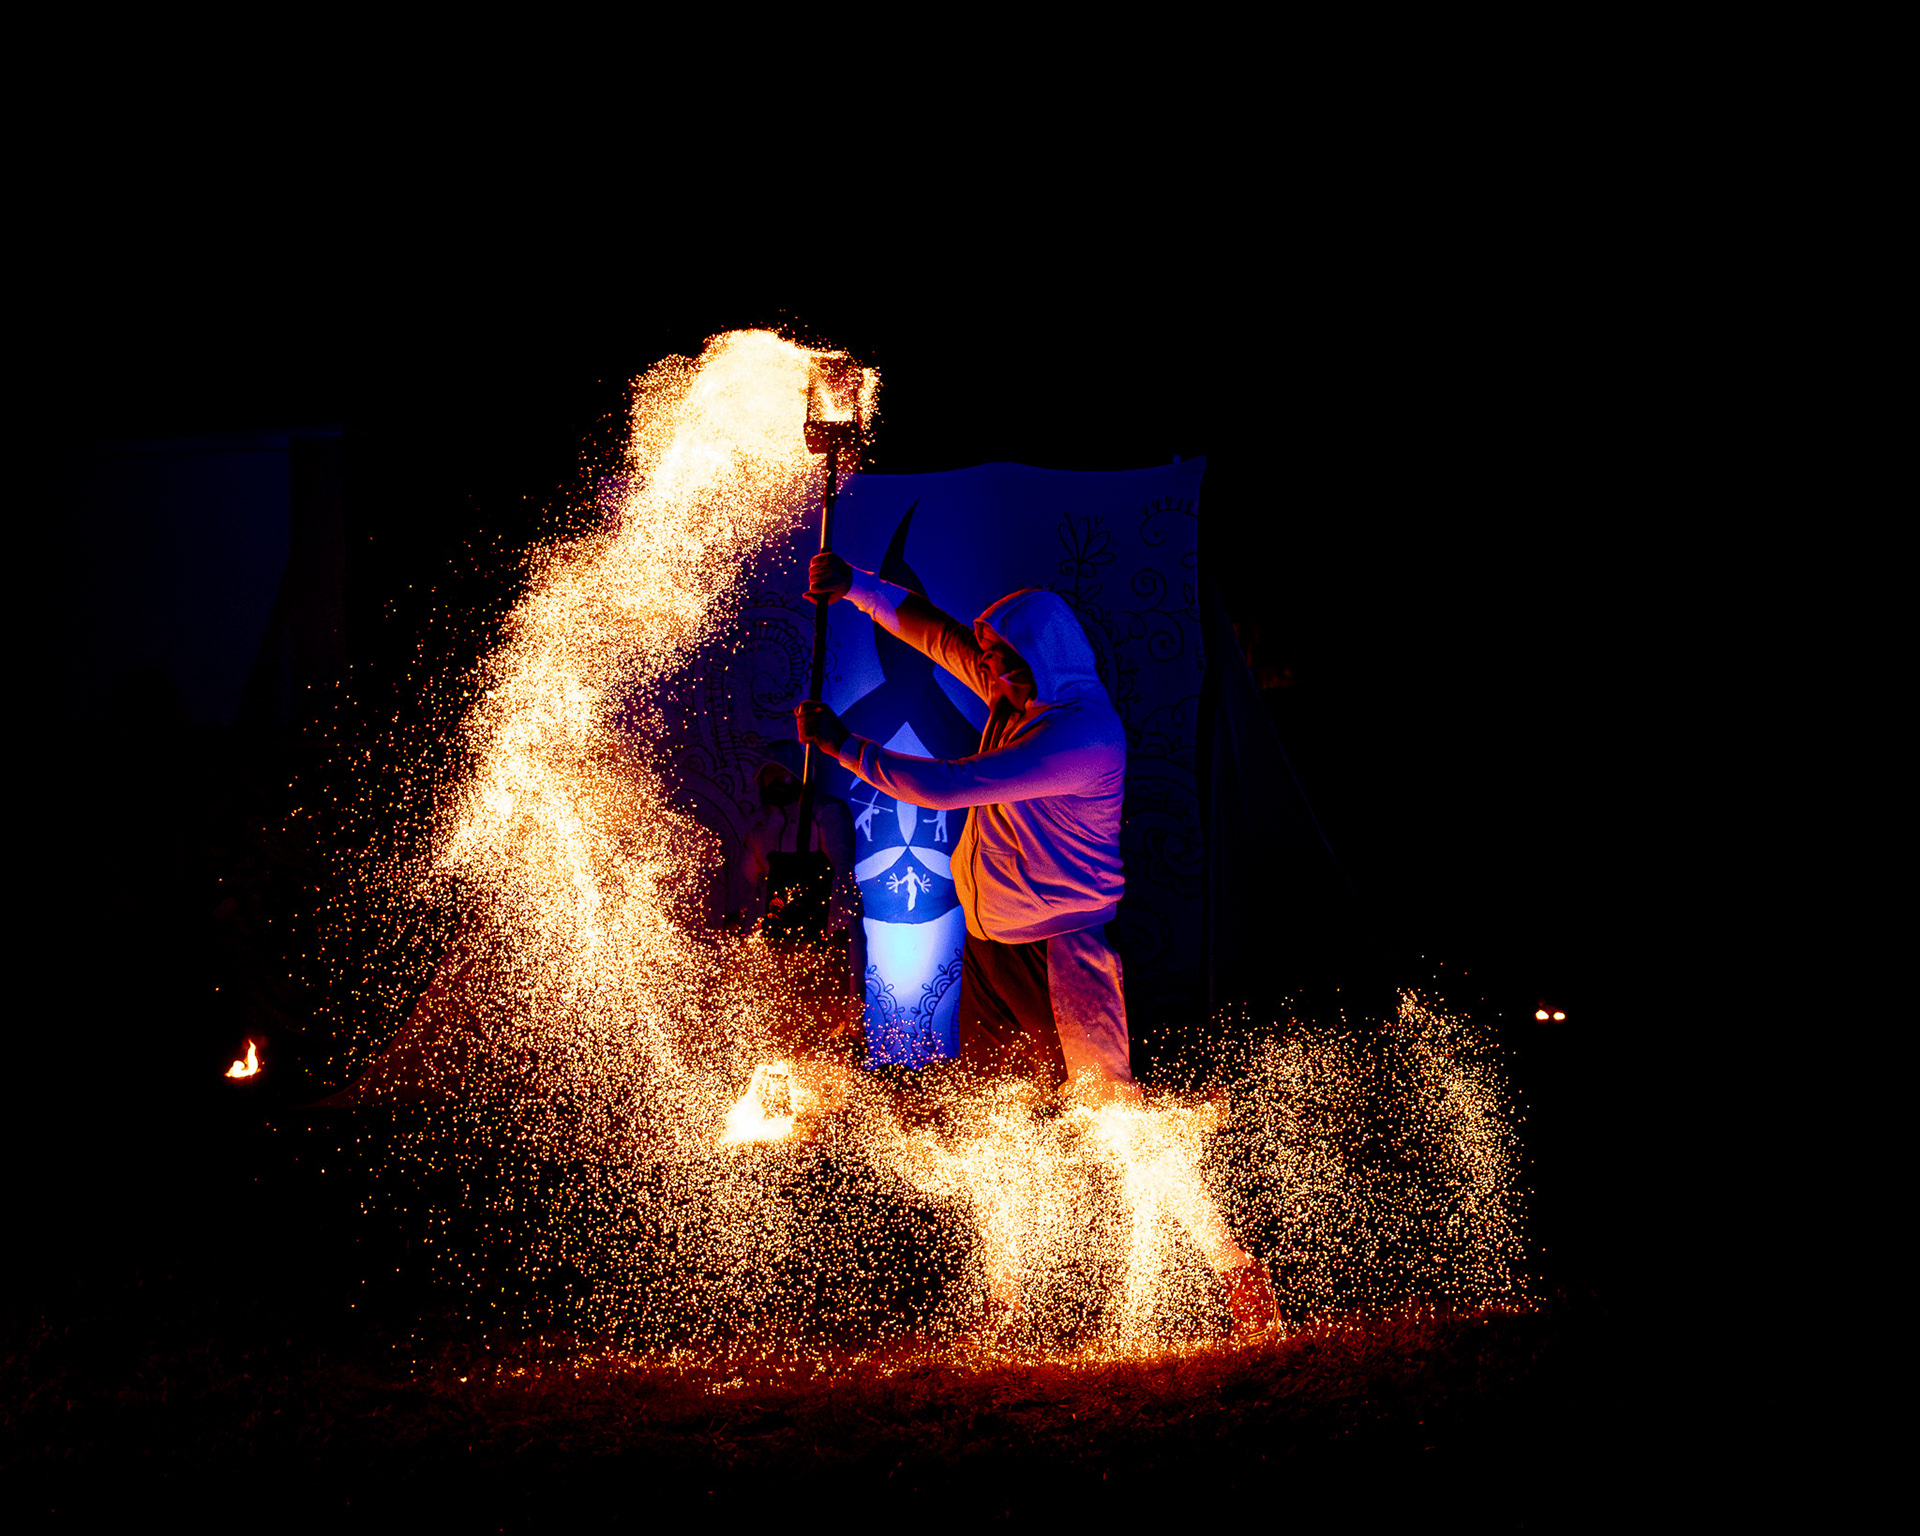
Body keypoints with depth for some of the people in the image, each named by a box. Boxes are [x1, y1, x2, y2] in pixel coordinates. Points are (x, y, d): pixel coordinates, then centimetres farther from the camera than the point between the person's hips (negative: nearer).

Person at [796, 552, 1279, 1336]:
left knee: (1109, 1104, -13)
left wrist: (843, 743, -17)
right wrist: (856, 585, 0)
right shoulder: (1018, 693, 5)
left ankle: (1233, 1268, -7)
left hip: (1059, 950, -9)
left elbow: (945, 785, -25)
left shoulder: (1082, 736, -23)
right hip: (989, 946, 9)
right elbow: (933, 629, 15)